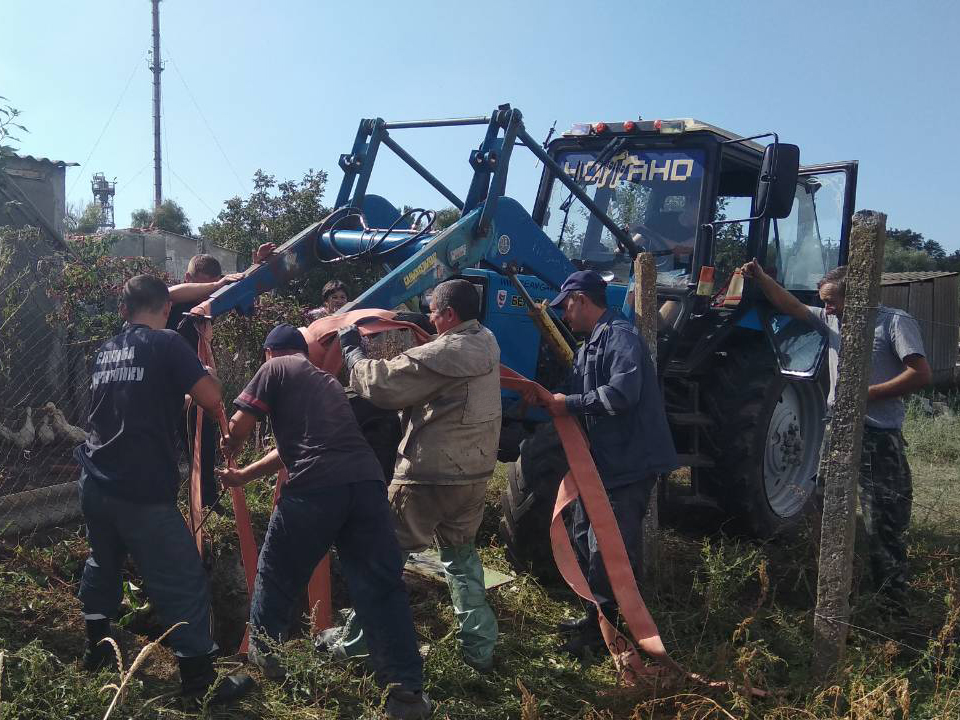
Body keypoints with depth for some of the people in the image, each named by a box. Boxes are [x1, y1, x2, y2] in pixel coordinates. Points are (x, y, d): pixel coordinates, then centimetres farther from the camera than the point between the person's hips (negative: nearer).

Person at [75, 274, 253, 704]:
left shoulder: (105, 352, 13)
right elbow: (211, 399, -13)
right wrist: (199, 376, 7)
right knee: (183, 583, 0)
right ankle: (200, 682, 4)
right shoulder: (165, 344, -8)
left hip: (95, 484, 8)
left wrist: (177, 395, 35)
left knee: (103, 565, 27)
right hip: (142, 491, -8)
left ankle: (97, 651, 43)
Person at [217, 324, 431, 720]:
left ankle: (262, 654, 37)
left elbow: (239, 427, 7)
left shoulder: (276, 368, 13)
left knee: (276, 575, 19)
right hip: (367, 481, 5)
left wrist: (226, 456, 31)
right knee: (380, 585, 7)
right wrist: (244, 476, 46)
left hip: (315, 488, -5)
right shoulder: (328, 380, 33)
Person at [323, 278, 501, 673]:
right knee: (461, 553, 21)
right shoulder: (487, 343, 6)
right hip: (476, 472, 8)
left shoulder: (442, 354, -21)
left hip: (430, 476, -8)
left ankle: (352, 642, 19)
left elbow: (381, 384, -17)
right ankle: (479, 647, 23)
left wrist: (352, 350, -2)